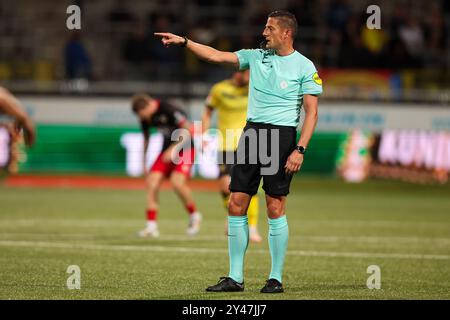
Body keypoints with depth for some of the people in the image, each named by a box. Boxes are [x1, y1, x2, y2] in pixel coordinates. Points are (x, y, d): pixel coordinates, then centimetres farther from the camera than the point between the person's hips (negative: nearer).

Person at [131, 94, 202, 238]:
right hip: (168, 151, 7)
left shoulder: (169, 110, -23)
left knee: (177, 182, -25)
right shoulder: (145, 118, -1)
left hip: (184, 149, -7)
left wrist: (174, 149, -31)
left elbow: (188, 130, -26)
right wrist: (144, 164, 16)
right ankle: (151, 227, -8)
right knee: (152, 181, -10)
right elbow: (146, 139, 15)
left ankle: (194, 216, 0)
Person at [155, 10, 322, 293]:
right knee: (236, 205, 1)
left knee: (275, 208, -5)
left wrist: (300, 150, -13)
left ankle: (276, 278, 4)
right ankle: (235, 278, 7)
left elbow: (312, 112, -5)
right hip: (252, 131, 5)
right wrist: (183, 42, 4)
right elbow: (217, 56, 12)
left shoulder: (304, 67, -3)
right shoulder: (256, 56, 12)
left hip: (282, 135, -5)